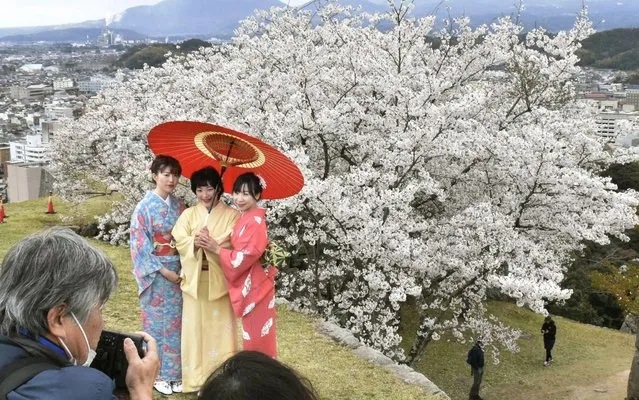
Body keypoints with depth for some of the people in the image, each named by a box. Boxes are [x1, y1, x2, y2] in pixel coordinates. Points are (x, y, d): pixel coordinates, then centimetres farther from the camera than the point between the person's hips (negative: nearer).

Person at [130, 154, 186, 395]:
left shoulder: (179, 206, 5)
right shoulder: (145, 206, -10)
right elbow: (140, 244, -12)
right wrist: (163, 271, -15)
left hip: (177, 270, 5)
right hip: (155, 273, -4)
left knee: (175, 322, 9)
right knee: (156, 321, 4)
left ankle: (174, 372, 20)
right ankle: (157, 374, 15)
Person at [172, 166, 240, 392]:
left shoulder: (231, 216, 1)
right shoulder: (188, 214, 8)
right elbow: (180, 242, -3)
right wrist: (195, 242, -23)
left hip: (220, 279, -2)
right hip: (195, 278, 2)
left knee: (220, 327, 2)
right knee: (196, 327, 4)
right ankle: (196, 378, 13)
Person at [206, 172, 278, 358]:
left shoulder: (255, 222, -19)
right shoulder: (245, 218, 10)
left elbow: (245, 258, -22)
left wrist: (217, 249, -15)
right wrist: (217, 246, 1)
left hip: (255, 286, -9)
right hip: (249, 285, 9)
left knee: (256, 338, -1)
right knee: (254, 337, 17)